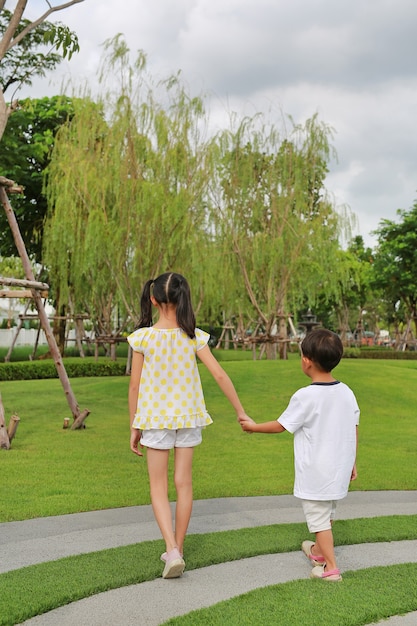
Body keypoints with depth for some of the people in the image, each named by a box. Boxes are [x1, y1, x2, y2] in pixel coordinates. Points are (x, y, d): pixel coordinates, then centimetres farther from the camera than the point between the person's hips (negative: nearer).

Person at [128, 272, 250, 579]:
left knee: (159, 487, 8)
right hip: (187, 416, 2)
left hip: (155, 418, -2)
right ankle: (177, 550, 23)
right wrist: (240, 411, 0)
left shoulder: (143, 338, -11)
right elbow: (219, 375, -9)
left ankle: (172, 551, -7)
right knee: (184, 483, 13)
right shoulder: (194, 337, -7)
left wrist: (134, 427, 4)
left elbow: (135, 385, -6)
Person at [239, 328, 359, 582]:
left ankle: (331, 567, 9)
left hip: (315, 474, -7)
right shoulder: (347, 392, -2)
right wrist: (353, 463, 18)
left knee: (319, 518, 6)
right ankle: (318, 551, 44)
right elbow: (354, 430, 6)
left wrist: (253, 426, 7)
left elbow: (280, 426, -10)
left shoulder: (305, 397, -20)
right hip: (339, 470, 7)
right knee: (328, 513, 24)